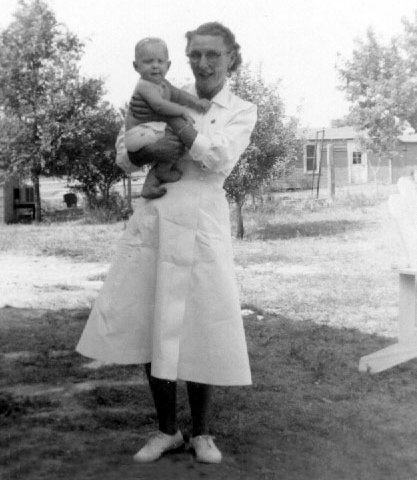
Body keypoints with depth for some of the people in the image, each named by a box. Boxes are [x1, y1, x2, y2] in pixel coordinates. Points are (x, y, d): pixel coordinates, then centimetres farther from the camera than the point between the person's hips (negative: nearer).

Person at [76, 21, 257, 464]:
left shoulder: (242, 111, 7)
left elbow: (219, 158, -12)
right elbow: (126, 155, 8)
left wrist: (165, 115, -10)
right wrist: (151, 148, -15)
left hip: (201, 224, -2)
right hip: (153, 218, 3)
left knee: (198, 330, -1)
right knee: (145, 324, 2)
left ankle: (201, 433, 21)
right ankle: (167, 430, 21)